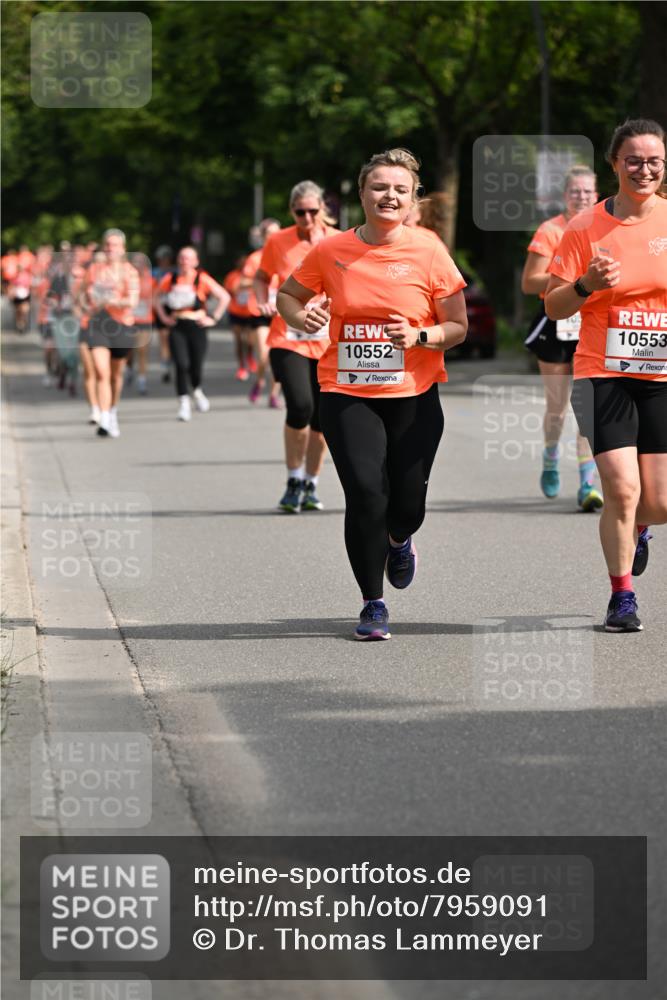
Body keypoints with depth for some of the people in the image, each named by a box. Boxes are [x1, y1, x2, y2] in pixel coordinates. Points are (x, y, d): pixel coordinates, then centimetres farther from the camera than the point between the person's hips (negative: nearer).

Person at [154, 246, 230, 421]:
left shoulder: (202, 279, -1)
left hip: (197, 327, -1)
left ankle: (197, 391, 35)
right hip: (177, 328, 1)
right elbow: (157, 298, 20)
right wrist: (163, 317, 8)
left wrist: (214, 318, -2)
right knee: (181, 365, -14)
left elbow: (224, 297, 2)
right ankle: (184, 403, -7)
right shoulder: (170, 279, 4)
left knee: (196, 366, 1)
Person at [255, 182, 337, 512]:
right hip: (288, 339, -2)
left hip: (328, 342, 2)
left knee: (322, 417, 4)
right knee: (300, 407, -20)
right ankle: (294, 481, 0)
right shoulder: (277, 242, 1)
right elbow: (261, 276, 16)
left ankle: (311, 484, 24)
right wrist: (264, 300, -3)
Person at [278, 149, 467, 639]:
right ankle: (373, 604, 4)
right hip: (347, 395, 0)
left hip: (414, 396, 0)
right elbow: (288, 295, 15)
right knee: (365, 492, -13)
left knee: (407, 504, 2)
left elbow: (458, 326, 1)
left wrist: (419, 337, -18)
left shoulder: (429, 252, -4)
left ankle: (398, 540, 43)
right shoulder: (330, 252, -1)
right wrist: (302, 317, -7)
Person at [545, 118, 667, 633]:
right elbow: (553, 306, 1)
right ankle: (622, 598, 7)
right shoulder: (586, 228, -1)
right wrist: (587, 285, -18)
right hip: (604, 373, -1)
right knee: (622, 489, -11)